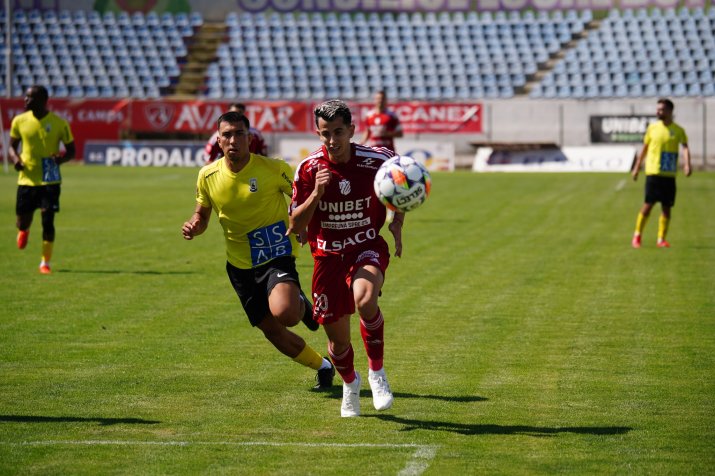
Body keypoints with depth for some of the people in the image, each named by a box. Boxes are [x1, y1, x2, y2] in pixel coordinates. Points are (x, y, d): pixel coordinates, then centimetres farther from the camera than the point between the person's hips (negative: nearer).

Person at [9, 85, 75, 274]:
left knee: (48, 220, -10)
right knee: (23, 221, 8)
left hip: (50, 180, -2)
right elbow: (12, 146, 12)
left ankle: (45, 262, 3)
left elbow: (71, 151, 2)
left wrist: (60, 158, -20)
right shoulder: (19, 121, 0)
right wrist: (15, 158, -11)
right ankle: (24, 230, 48)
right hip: (26, 179, 2)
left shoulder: (59, 123, -7)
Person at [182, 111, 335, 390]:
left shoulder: (274, 169, -15)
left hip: (277, 257, -4)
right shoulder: (208, 176, -4)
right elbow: (202, 214, 12)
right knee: (272, 331, 10)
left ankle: (302, 306, 7)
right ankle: (323, 367, 34)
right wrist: (193, 227, -10)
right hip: (240, 265, 4)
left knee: (283, 313, -31)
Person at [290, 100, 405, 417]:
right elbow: (296, 224, -8)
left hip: (368, 248, -2)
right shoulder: (309, 169, -10)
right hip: (328, 256, 2)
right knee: (337, 339, 7)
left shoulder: (378, 160, -11)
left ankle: (376, 372, -13)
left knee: (365, 299, -36)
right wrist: (316, 193, -24)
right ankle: (350, 384, 42)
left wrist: (397, 224, -1)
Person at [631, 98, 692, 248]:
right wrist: (636, 167, 15)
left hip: (669, 174, 1)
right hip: (653, 172, -1)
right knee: (648, 204, -6)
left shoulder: (678, 130, 2)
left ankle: (661, 239, 10)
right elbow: (644, 149, 14)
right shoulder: (652, 128, 5)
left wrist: (687, 164, -27)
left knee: (666, 207, 2)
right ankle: (637, 235, 7)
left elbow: (685, 147, -10)